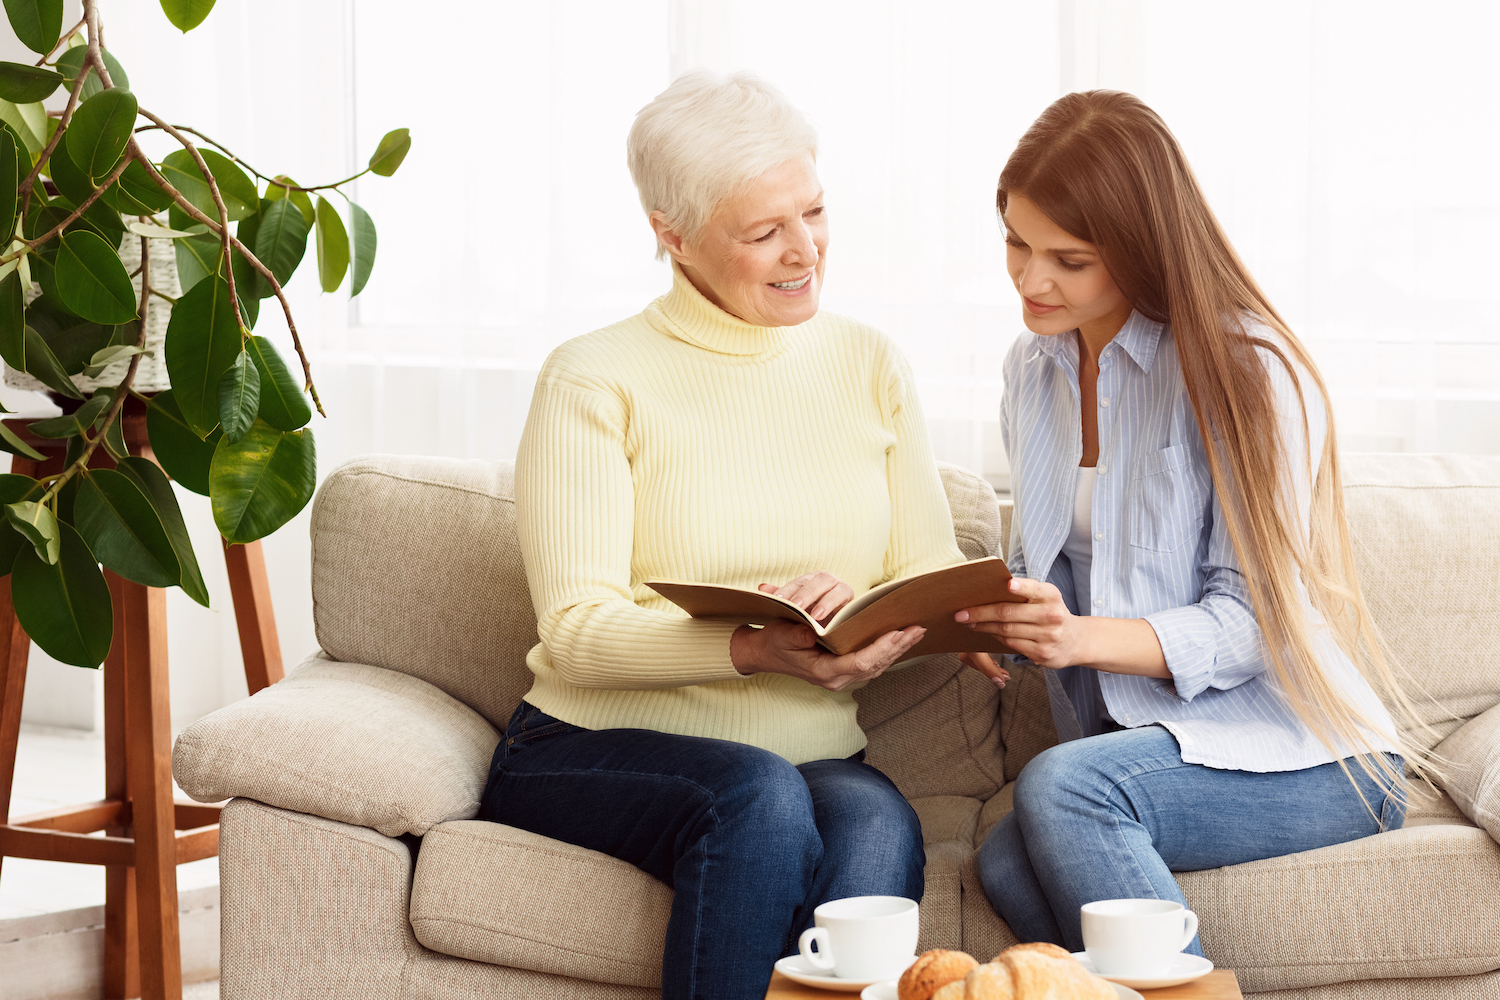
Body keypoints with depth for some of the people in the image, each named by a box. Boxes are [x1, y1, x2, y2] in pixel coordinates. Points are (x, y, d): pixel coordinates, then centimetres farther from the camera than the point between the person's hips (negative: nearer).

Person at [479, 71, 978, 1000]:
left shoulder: (870, 365, 12)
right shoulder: (594, 382, -2)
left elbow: (933, 573, 5)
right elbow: (578, 629, -11)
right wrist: (751, 650, -28)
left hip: (814, 757, 3)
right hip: (598, 751, -3)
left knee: (878, 823, -31)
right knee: (759, 798, -35)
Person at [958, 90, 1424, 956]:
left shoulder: (1250, 371, -11)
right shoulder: (1034, 367, 10)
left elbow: (1254, 623, -14)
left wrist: (1082, 637, -29)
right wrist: (994, 614, -6)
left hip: (1298, 754, -5)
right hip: (1133, 741, 5)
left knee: (1059, 788, -33)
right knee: (1007, 864, -28)